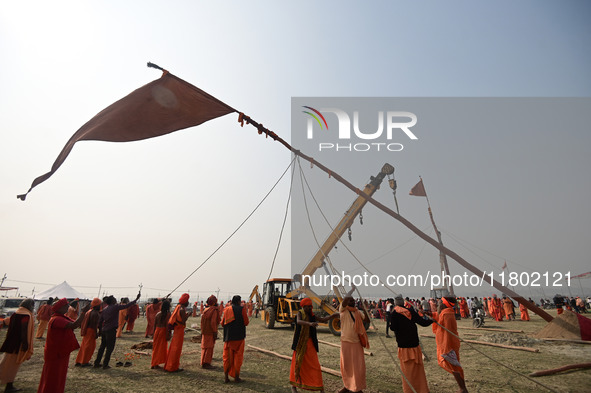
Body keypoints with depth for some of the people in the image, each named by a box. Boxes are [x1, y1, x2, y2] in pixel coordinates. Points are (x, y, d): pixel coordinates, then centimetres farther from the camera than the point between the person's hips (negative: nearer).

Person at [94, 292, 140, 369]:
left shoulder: (104, 309, 8)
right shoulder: (115, 307, -13)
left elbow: (100, 321, 13)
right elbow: (126, 306, -16)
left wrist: (100, 330, 24)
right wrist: (136, 299, -13)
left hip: (104, 330, 8)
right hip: (111, 330, -8)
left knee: (102, 347, 19)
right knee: (110, 348, 3)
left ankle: (97, 363, 27)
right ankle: (105, 365, 7)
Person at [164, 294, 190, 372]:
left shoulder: (178, 307, 9)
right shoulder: (182, 309, -20)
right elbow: (183, 321, -22)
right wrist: (187, 315, -9)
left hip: (176, 329, 9)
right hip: (180, 330, -9)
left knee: (173, 347, 17)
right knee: (177, 349, 0)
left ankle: (168, 365, 28)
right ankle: (173, 367, 8)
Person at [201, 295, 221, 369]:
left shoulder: (205, 310, 10)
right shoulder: (214, 310, -15)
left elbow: (202, 321, 13)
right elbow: (213, 322, -21)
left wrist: (202, 331, 18)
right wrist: (215, 332, -16)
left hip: (204, 332, 9)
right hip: (210, 333, -9)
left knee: (204, 347, 16)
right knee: (209, 347, -1)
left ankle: (203, 363, 25)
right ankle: (206, 363, 2)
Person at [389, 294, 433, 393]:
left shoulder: (395, 313, -10)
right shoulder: (411, 311, 0)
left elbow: (393, 328, -17)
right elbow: (423, 322, 2)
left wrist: (390, 325, 5)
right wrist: (432, 319, 20)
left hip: (404, 346, -4)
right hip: (415, 344, 4)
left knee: (407, 369, 8)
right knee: (418, 367, 16)